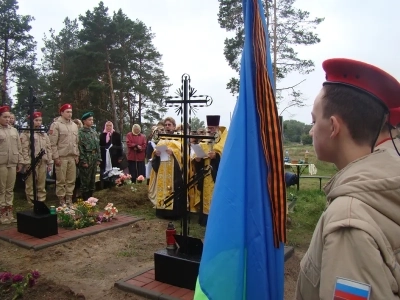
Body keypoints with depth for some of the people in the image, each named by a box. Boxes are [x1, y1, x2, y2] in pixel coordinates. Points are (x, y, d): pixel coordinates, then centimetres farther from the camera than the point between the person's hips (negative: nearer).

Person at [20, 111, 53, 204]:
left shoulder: (44, 134, 16)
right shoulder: (25, 134, -2)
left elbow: (48, 149, 15)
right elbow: (24, 150, -9)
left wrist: (50, 163, 9)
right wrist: (27, 163, -17)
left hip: (43, 163, 5)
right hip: (31, 163, -5)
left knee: (42, 185, 11)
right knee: (30, 185, 1)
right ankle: (31, 203, 8)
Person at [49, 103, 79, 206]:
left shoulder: (74, 125, 13)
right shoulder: (56, 124, -6)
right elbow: (53, 143, -9)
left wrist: (77, 155, 12)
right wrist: (56, 157, -13)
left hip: (72, 157, 6)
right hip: (61, 157, -6)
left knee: (71, 180, 9)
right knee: (61, 180, 2)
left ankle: (69, 199, 19)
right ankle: (62, 200, 11)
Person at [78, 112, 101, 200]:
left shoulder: (94, 132, 14)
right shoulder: (80, 132, -9)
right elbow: (80, 148, -14)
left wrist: (98, 159, 9)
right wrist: (83, 161, -17)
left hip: (94, 159, 7)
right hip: (86, 159, -7)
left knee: (92, 180, 13)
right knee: (85, 181, 0)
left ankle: (90, 197, 23)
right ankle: (85, 200, 8)